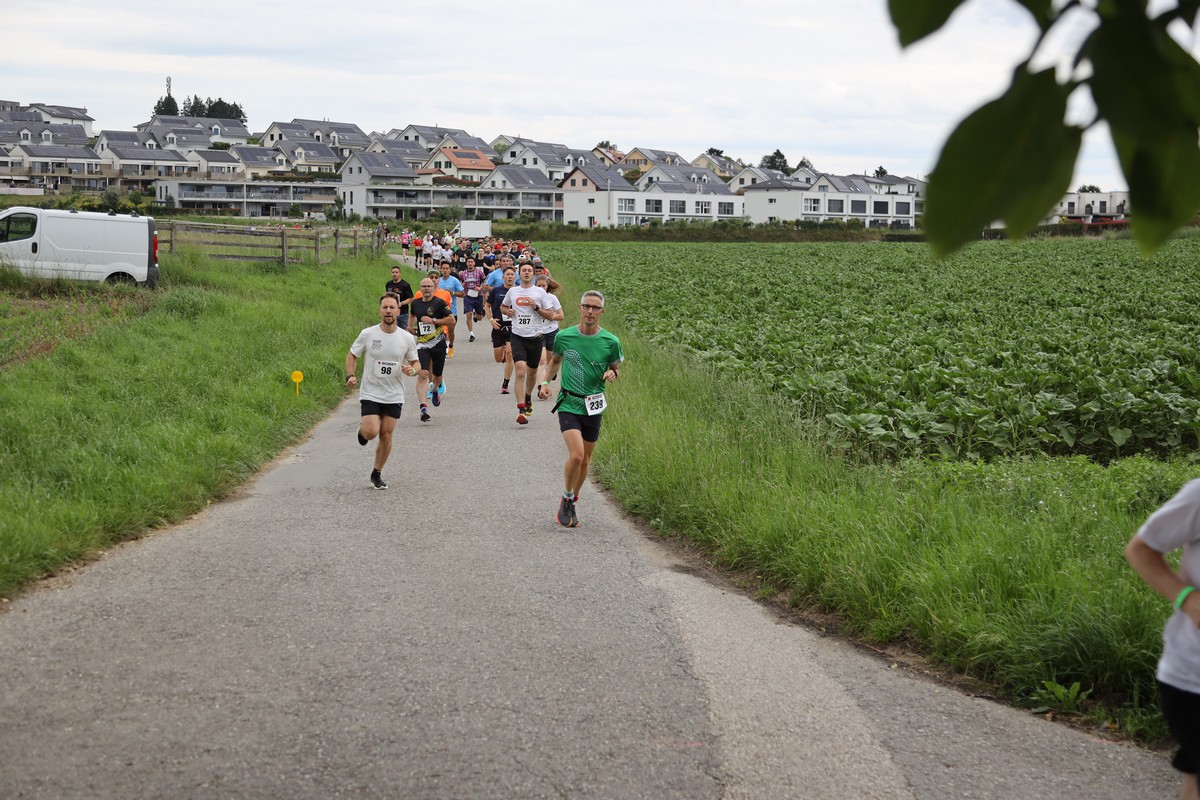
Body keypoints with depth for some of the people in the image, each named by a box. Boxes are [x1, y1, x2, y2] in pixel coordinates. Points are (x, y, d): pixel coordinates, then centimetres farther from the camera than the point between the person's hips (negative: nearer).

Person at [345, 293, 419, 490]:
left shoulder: (407, 338, -3)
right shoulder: (367, 334, -8)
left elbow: (415, 363, 8)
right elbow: (352, 356, 4)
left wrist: (412, 370, -16)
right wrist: (350, 376, -13)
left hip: (394, 396, 2)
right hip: (370, 394, -2)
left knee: (386, 435, 3)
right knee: (372, 432, -17)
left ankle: (377, 474, 21)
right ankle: (362, 427, 22)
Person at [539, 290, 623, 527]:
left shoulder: (611, 342, -5)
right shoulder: (564, 336, -4)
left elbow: (616, 368, 10)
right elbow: (555, 360, 16)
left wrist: (612, 374, -13)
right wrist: (545, 382, 1)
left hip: (593, 407, 2)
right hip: (568, 404, -2)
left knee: (585, 460, 11)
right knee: (576, 455, -19)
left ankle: (571, 504, 32)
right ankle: (567, 499, 5)